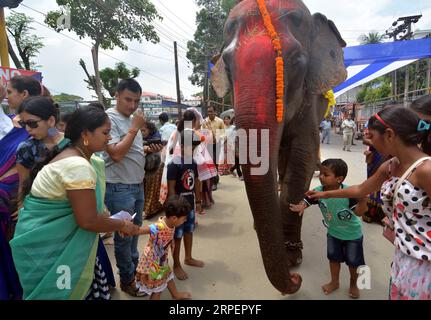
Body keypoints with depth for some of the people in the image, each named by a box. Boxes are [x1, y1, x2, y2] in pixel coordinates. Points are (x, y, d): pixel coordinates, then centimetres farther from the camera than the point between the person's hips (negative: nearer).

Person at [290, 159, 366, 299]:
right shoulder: (318, 191, -23)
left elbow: (359, 212, -30)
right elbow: (307, 201, -17)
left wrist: (362, 200, -49)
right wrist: (301, 206, -40)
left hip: (352, 234, -3)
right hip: (333, 232, 3)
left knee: (353, 262, 16)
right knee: (333, 258, 21)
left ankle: (353, 284, 45)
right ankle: (334, 282, 46)